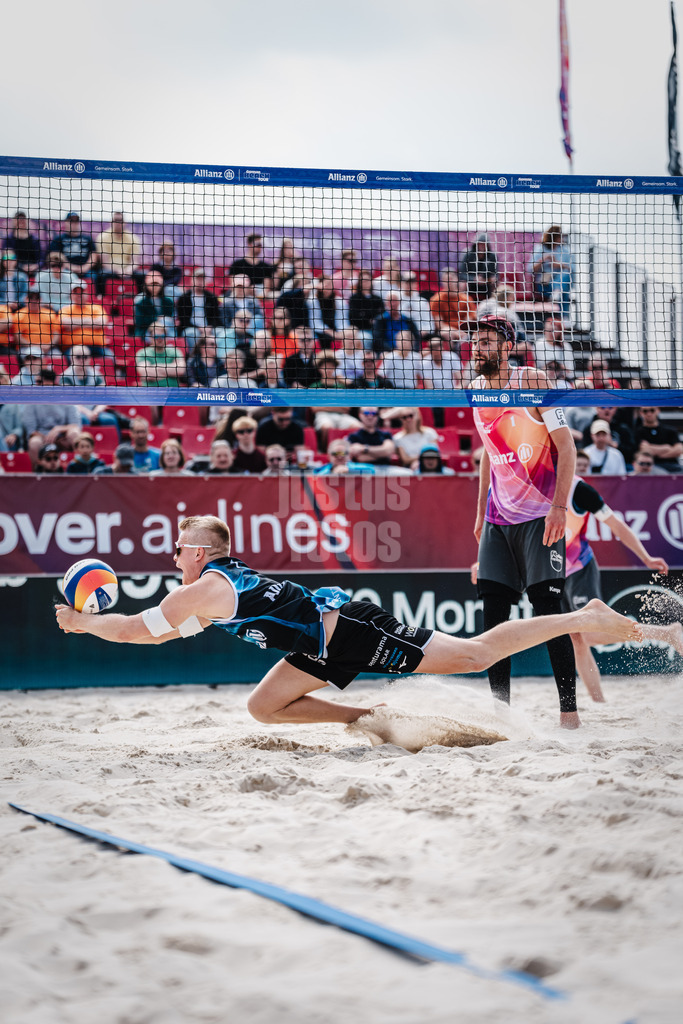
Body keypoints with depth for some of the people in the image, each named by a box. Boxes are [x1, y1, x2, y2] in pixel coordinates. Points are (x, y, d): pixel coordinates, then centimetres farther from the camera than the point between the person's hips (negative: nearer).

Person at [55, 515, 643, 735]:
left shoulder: (207, 588, -9)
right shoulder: (220, 584, 18)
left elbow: (136, 630, -7)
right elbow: (162, 631, 32)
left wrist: (81, 623, 6)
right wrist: (96, 617, 27)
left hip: (349, 632, -9)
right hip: (327, 646, 9)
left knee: (474, 655, -7)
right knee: (263, 706, 12)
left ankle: (582, 619, -3)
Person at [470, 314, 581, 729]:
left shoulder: (532, 382, -9)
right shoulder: (476, 390, 11)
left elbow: (567, 447, -12)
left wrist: (559, 506, -21)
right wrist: (481, 511, 21)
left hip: (539, 515, -6)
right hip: (498, 518, 7)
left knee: (548, 608, -11)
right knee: (493, 609, 1)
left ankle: (569, 707, -7)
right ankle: (500, 707, 7)